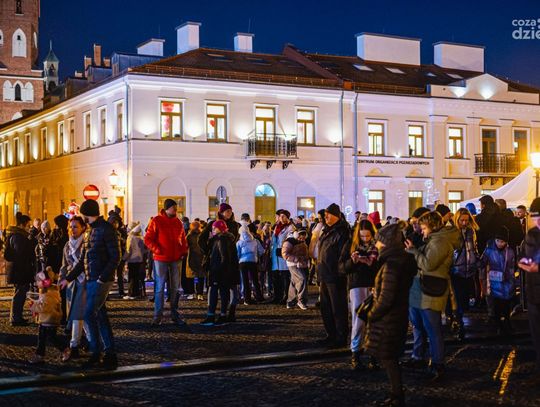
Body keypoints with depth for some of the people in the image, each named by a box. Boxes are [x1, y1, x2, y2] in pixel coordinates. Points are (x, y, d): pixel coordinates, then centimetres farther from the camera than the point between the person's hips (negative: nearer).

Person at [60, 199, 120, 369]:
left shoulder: (106, 229, -10)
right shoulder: (91, 232, 18)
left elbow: (115, 257, -15)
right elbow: (83, 260, 22)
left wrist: (103, 277, -20)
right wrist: (68, 278, 19)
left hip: (102, 280, -9)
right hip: (91, 280, 9)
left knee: (89, 315, -12)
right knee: (101, 317, 9)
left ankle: (95, 353, -3)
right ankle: (110, 354, 13)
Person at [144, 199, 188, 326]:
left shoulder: (178, 222, 10)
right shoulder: (156, 221, -5)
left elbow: (183, 239, 18)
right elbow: (148, 239, -6)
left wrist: (184, 251, 3)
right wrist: (157, 250, -17)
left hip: (176, 259, 5)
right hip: (161, 259, -5)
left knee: (175, 288, 8)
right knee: (160, 288, -1)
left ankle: (175, 315, 16)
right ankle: (158, 316, 4)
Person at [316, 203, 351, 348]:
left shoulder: (342, 232, -14)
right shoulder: (328, 230, 15)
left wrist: (339, 275, -22)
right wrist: (320, 270, 17)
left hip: (335, 277, -10)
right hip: (325, 276, 10)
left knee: (338, 308, -2)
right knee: (326, 307, 15)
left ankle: (341, 338, 6)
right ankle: (331, 335, 26)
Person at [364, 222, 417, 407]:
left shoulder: (391, 264, -23)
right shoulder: (403, 260, 7)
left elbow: (386, 298, -24)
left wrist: (372, 315, -12)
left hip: (388, 320, -9)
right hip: (398, 316, 9)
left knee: (388, 359, 3)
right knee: (390, 358, 17)